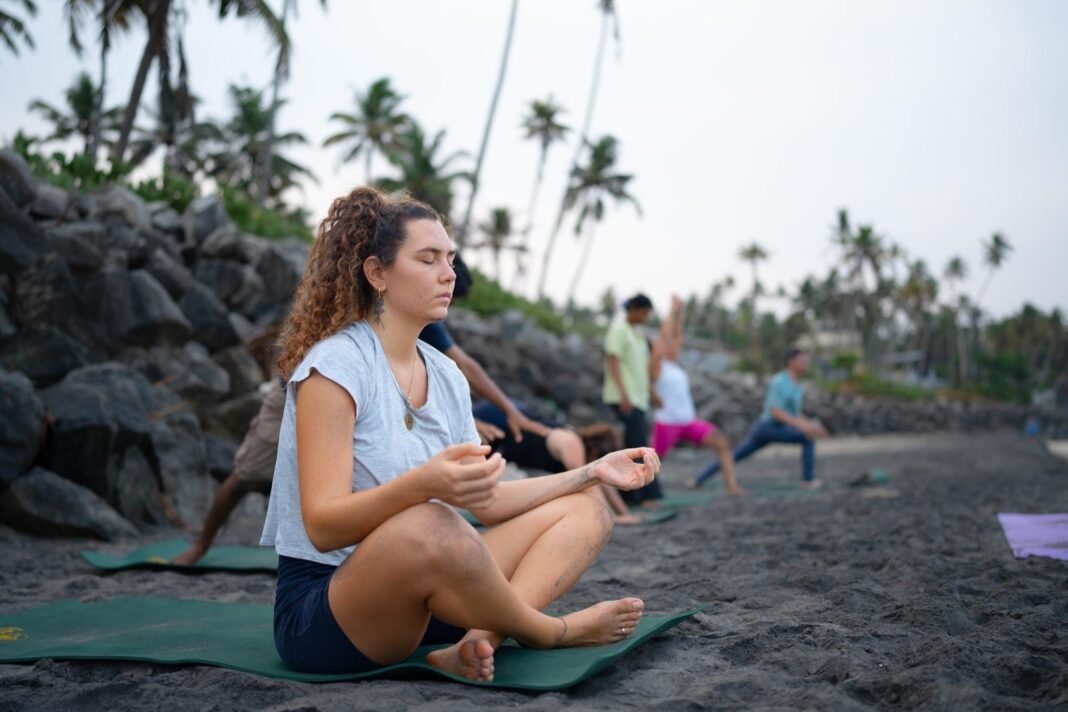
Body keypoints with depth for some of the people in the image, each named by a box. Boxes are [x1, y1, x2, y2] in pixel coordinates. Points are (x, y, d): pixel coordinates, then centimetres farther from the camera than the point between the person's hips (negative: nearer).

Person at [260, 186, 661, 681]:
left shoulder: (447, 376, 8)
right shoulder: (336, 365, -15)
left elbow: (486, 502, 11)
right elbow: (323, 526, -22)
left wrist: (591, 472, 4)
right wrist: (422, 484, -39)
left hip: (418, 597, 8)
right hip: (319, 610, -8)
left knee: (584, 513, 2)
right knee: (429, 528, -40)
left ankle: (476, 643, -23)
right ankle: (549, 632, -11)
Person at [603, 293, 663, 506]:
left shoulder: (636, 332, 17)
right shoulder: (618, 329, -8)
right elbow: (612, 362, -14)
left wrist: (649, 389, 18)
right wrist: (623, 394, -21)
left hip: (638, 397, 9)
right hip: (625, 398, -9)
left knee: (633, 446, 8)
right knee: (638, 446, -12)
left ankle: (630, 494, 11)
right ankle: (649, 493, -12)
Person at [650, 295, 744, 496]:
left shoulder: (673, 364, 12)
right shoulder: (657, 366, -7)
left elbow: (677, 336, 10)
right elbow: (664, 336, -16)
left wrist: (679, 312, 11)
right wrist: (673, 311, -11)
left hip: (689, 421, 7)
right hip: (667, 423, -7)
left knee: (722, 443, -7)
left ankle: (731, 485, -9)